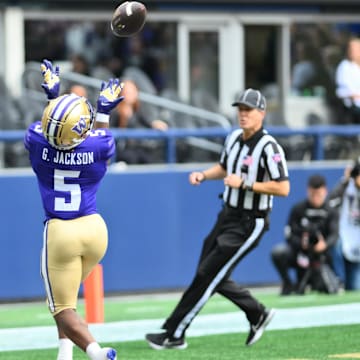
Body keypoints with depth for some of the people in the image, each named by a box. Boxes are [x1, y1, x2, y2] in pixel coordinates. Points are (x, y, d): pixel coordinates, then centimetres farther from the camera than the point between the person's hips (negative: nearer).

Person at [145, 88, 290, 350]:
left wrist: (245, 184, -25)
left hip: (249, 223, -9)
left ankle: (175, 335, -3)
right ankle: (257, 314, 30)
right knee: (213, 275, 13)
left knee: (208, 274, -8)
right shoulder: (234, 138, 5)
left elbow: (283, 188, -24)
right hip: (227, 215, 9)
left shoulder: (268, 147, -20)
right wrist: (203, 175, 3)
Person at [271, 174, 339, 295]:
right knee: (278, 252, -32)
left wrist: (325, 245, -43)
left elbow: (334, 235, -19)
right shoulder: (298, 209, -4)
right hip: (299, 253, -1)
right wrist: (302, 244, -32)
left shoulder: (331, 212, -4)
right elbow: (290, 235, -9)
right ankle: (288, 284, -5)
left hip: (319, 257, 1)